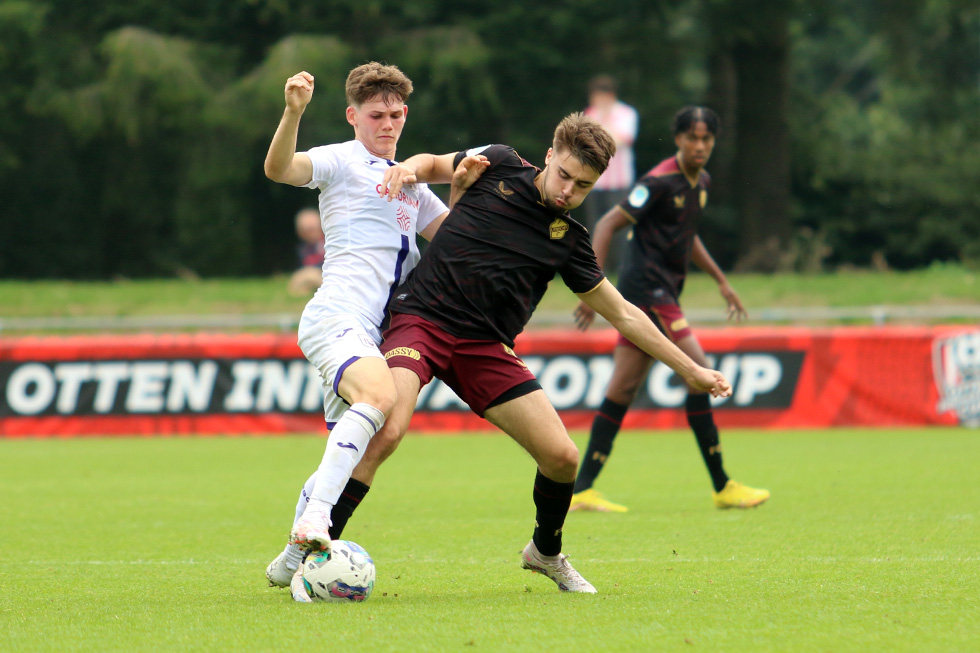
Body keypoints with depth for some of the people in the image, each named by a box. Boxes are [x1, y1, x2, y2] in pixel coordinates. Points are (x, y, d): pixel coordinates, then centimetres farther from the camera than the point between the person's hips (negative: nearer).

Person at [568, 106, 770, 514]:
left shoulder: (701, 182, 12)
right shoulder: (660, 182, -15)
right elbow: (608, 224, -16)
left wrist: (721, 281, 30)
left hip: (663, 293, 9)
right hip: (647, 288, -9)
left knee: (623, 388, 6)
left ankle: (582, 489, 6)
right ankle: (722, 487, -7)